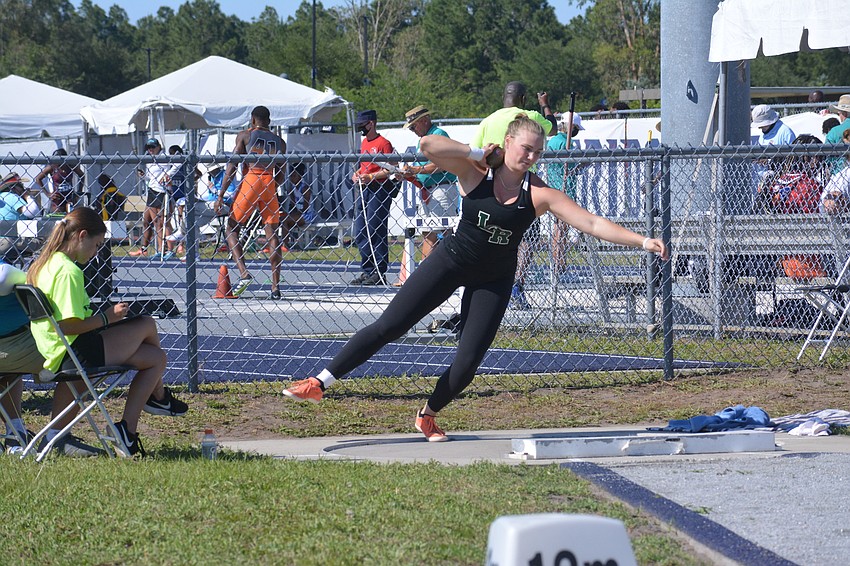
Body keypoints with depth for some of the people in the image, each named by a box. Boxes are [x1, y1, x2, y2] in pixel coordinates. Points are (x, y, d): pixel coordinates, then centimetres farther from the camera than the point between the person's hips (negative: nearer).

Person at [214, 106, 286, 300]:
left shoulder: (245, 135, 5)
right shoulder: (279, 142, 15)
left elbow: (232, 166, -3)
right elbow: (281, 175, 14)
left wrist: (221, 195, -4)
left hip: (250, 182, -3)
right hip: (270, 185, 3)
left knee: (232, 230, 7)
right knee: (272, 236, 4)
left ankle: (243, 273, -12)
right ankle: (275, 286, 0)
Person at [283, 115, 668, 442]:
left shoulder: (539, 194, -13)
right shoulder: (474, 173, -14)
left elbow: (593, 224, -18)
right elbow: (428, 145, -28)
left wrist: (643, 242, -26)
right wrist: (476, 153, -26)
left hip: (493, 279, 1)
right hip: (451, 261, -1)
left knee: (467, 365, -5)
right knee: (388, 326, -5)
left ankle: (428, 416, 22)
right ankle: (320, 384, 2)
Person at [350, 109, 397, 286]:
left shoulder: (383, 143, -9)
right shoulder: (364, 142, 18)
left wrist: (371, 177, -21)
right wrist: (357, 174, 8)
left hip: (379, 190, -9)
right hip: (363, 190, 9)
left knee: (376, 233, -8)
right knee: (360, 233, 8)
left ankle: (379, 273, -5)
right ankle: (367, 271, 14)